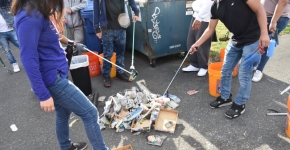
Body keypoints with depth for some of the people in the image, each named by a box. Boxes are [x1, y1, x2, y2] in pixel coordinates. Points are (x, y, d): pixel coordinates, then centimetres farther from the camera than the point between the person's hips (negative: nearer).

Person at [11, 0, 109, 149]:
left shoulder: (37, 13, 5)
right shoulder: (29, 17, -24)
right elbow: (28, 59, -25)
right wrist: (43, 95, -22)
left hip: (57, 75, 10)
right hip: (53, 79, -10)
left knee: (63, 112, 25)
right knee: (90, 113, -1)